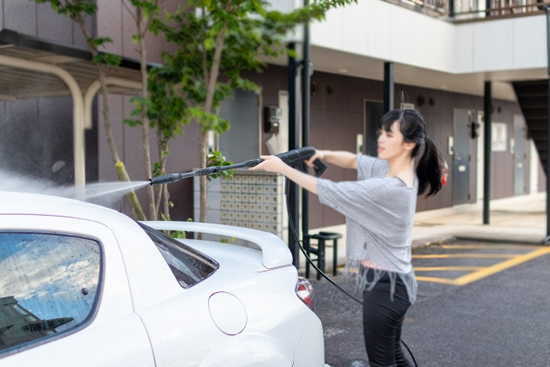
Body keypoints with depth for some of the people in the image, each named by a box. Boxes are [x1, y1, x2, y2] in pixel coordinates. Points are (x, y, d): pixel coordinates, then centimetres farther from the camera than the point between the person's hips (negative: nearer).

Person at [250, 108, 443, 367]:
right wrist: (324, 155, -8)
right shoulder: (392, 168, 2)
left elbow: (330, 191, -22)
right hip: (391, 280, 10)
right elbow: (354, 160, 13)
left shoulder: (389, 188, -26)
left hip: (384, 284, -10)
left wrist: (282, 168, -14)